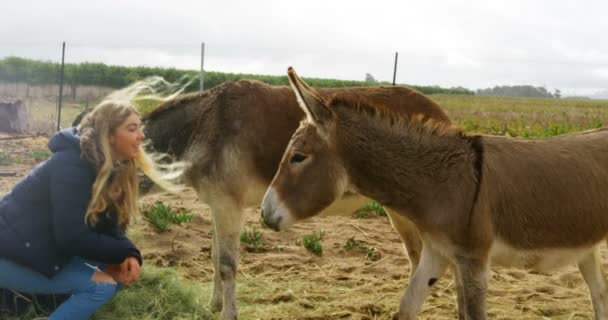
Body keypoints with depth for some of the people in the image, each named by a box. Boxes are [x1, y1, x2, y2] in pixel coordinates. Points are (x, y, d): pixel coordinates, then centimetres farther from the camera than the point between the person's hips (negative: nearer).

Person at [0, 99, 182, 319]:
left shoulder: (111, 167, 3)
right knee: (101, 285, -18)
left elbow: (108, 226, 4)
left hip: (45, 248, 9)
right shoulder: (72, 165, -23)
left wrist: (130, 254, -16)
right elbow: (73, 237, -27)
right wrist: (126, 253, -16)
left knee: (119, 270, 3)